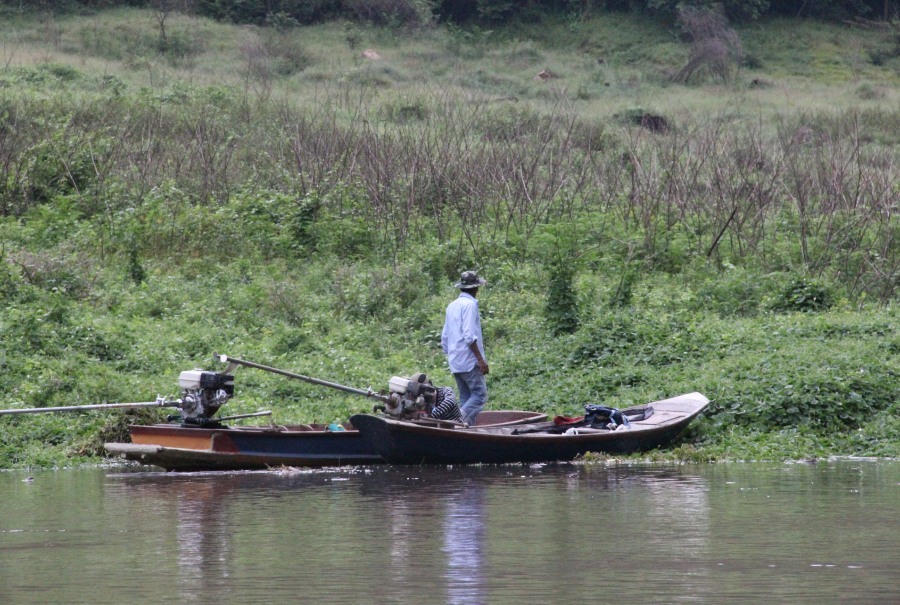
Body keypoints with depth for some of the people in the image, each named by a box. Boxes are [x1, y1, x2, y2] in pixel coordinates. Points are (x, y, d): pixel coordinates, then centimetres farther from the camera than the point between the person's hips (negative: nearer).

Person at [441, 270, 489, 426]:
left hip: (455, 361, 9)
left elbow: (444, 337, 18)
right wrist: (481, 359, -17)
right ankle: (461, 420, -28)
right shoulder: (470, 304, -8)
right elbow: (469, 336, -18)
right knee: (480, 395, -11)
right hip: (469, 360, -9)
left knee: (465, 398, 8)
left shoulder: (452, 306, 17)